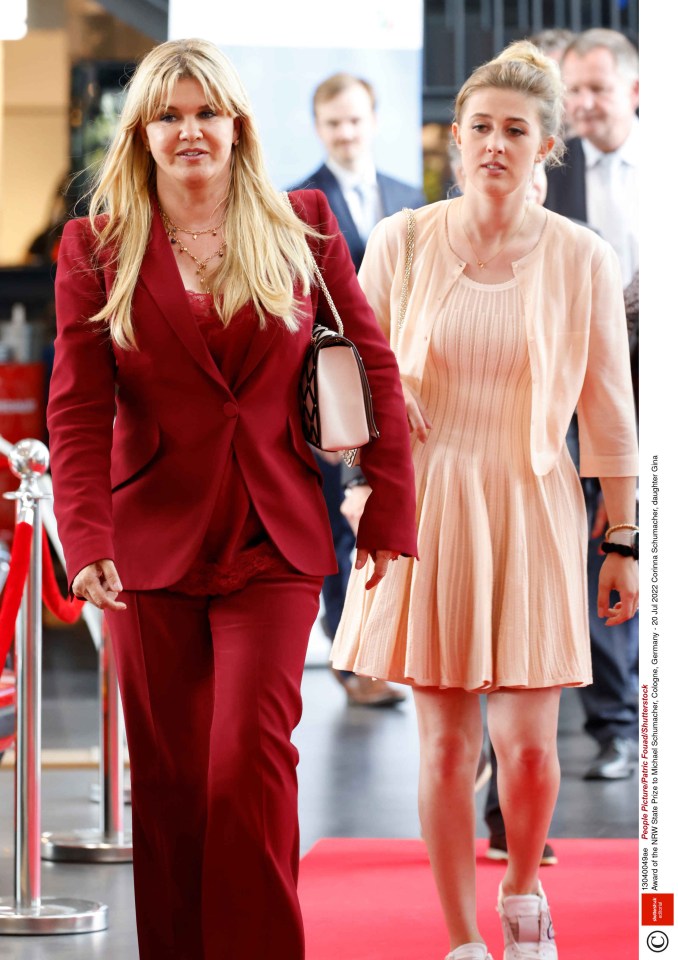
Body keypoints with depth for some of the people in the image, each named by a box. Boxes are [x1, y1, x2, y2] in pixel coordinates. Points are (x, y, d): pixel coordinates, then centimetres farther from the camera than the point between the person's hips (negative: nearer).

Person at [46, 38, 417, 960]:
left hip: (273, 540, -1)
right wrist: (86, 538, -17)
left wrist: (390, 511, 4)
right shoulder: (97, 247, 3)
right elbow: (78, 408, -3)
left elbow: (374, 367, 8)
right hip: (152, 539, 1)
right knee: (169, 777, 5)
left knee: (252, 754, -12)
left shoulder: (303, 227, 5)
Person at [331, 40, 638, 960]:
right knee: (445, 743, 2)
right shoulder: (401, 244, 0)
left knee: (527, 744, -5)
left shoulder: (583, 259, -1)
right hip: (428, 509, 1)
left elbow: (608, 412, 4)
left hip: (532, 512, -1)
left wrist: (622, 544, 5)